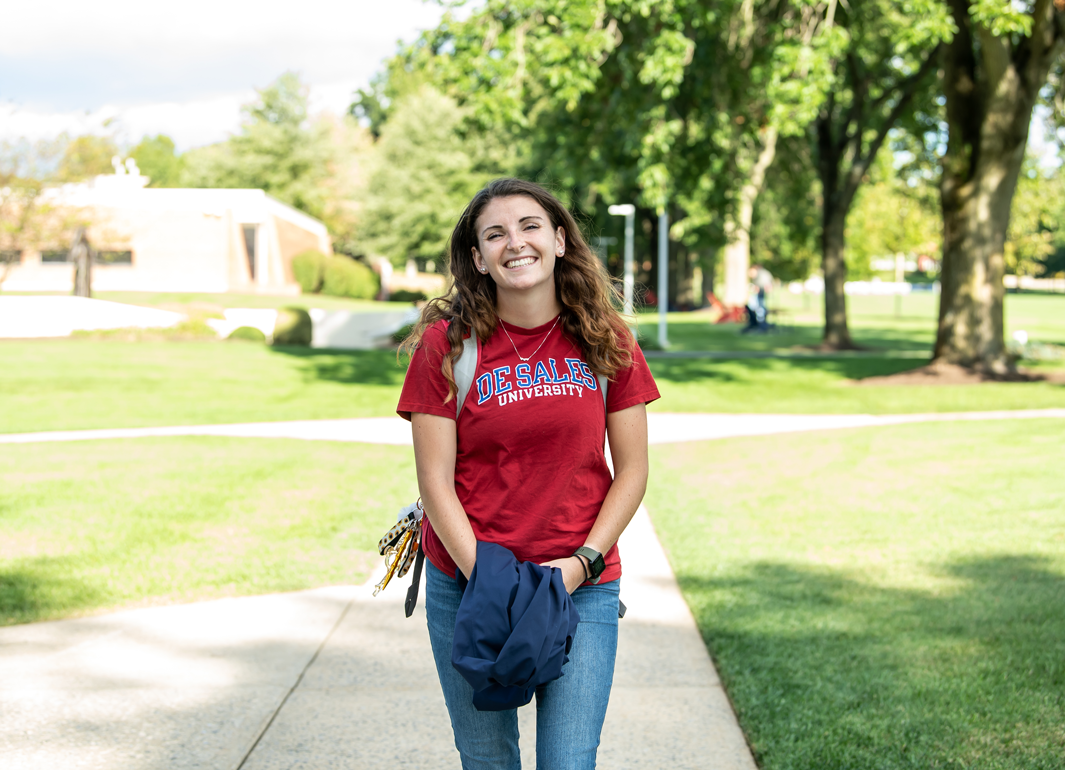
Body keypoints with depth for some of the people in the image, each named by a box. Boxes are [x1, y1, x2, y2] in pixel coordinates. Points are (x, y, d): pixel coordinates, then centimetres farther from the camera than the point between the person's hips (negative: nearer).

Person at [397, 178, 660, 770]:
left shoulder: (607, 342, 0)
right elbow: (436, 483, -6)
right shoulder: (446, 344, -5)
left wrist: (583, 562, -9)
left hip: (583, 586, 0)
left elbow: (632, 472, 2)